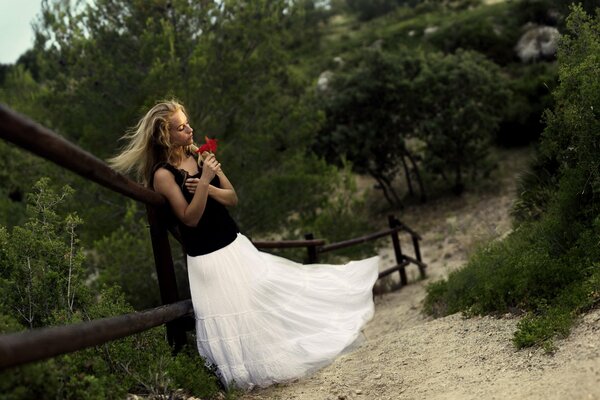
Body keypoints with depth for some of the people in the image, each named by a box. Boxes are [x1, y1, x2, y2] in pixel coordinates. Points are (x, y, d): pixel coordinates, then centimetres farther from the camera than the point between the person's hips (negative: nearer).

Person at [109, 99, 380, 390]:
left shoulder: (199, 156, 5)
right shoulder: (163, 174, -16)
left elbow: (232, 198, 5)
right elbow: (190, 219, -20)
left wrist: (208, 188, -15)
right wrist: (204, 181, -28)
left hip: (235, 245, 7)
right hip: (207, 258, -7)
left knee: (264, 297, 12)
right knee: (230, 318, 1)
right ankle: (248, 372, 19)